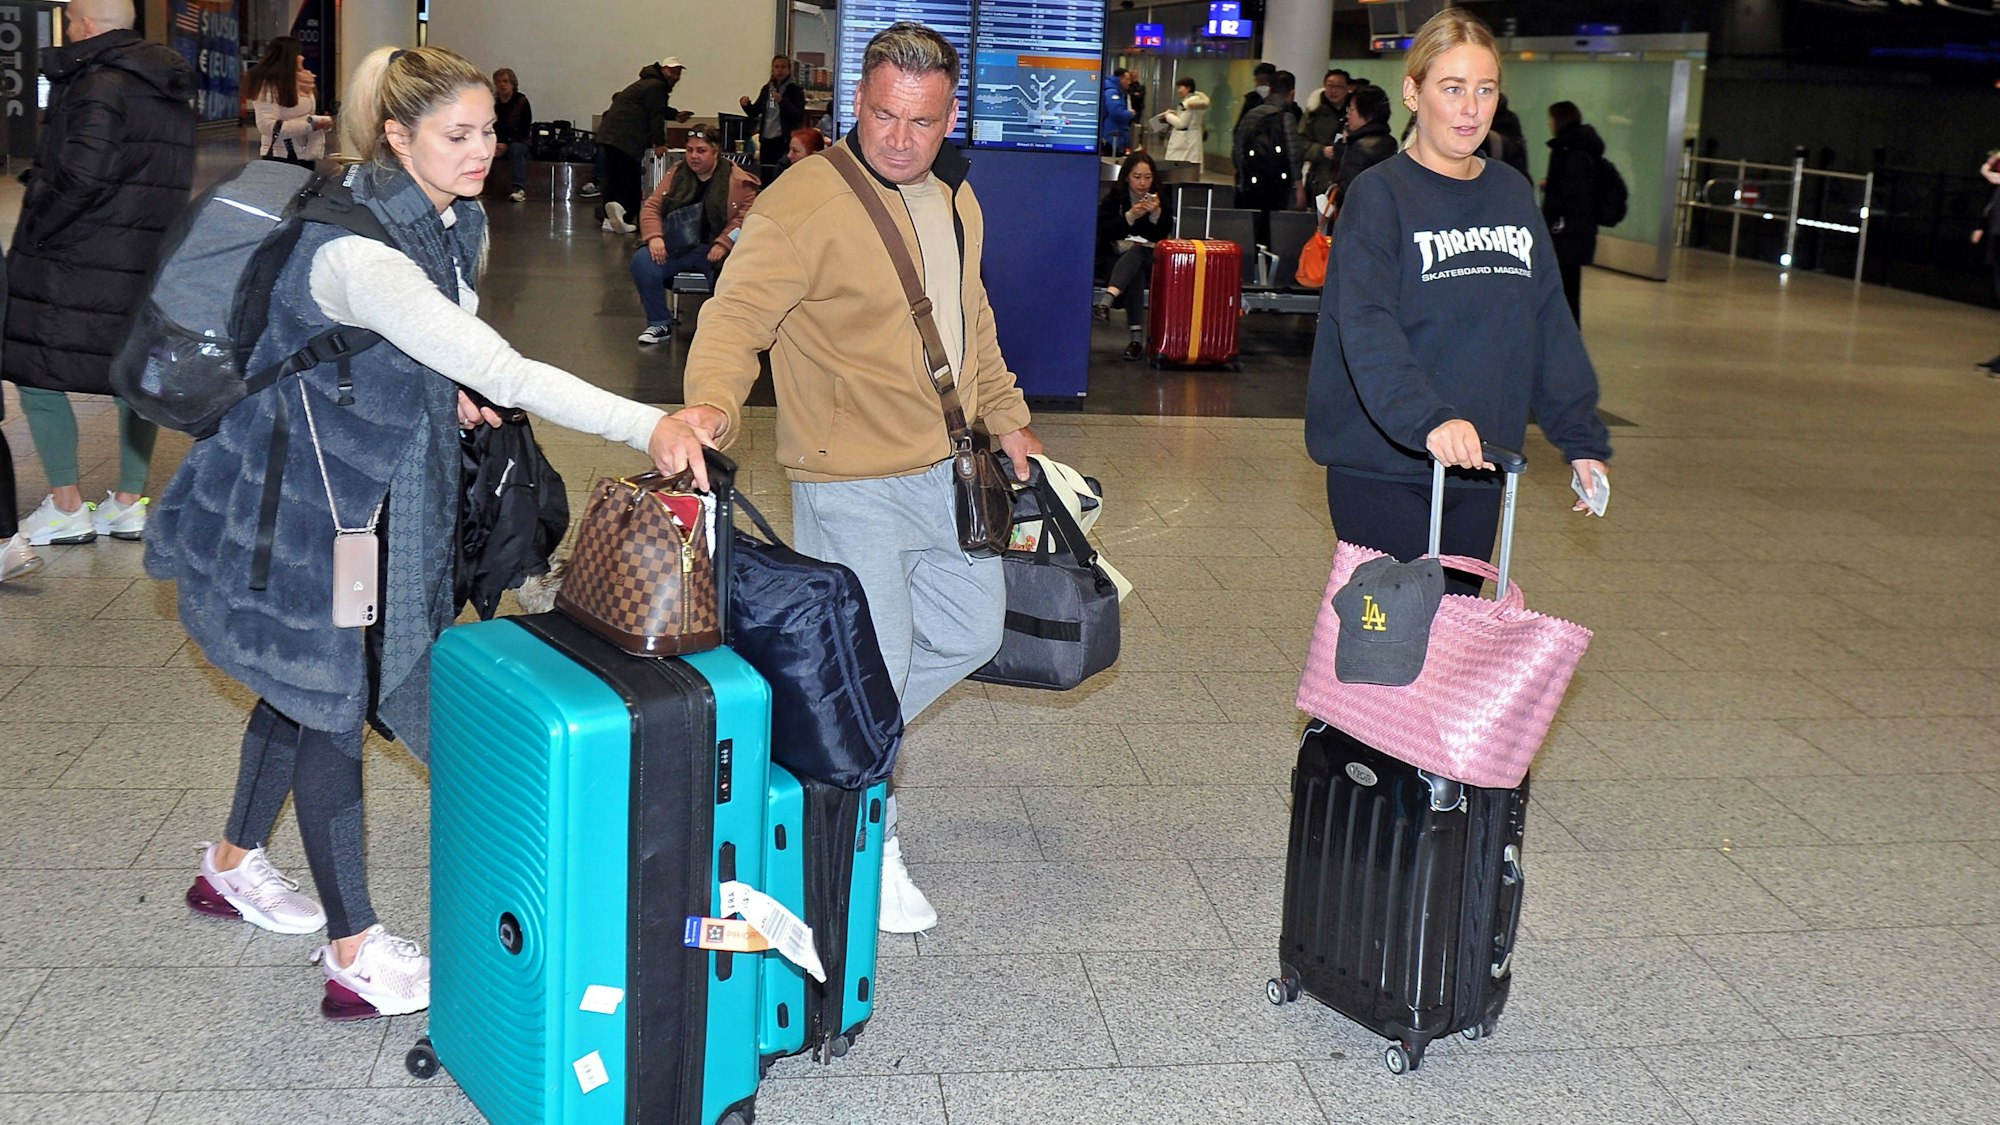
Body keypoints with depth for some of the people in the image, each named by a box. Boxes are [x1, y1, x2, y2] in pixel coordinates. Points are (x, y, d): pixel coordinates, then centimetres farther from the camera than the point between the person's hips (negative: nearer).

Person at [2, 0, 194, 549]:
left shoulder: (99, 85, -14)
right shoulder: (171, 90, 12)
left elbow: (82, 177, -24)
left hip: (78, 261, -8)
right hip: (147, 264, 8)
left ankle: (67, 509, 4)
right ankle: (129, 504, 17)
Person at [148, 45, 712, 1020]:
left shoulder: (453, 221, -2)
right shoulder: (359, 251, -32)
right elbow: (500, 372, -44)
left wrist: (440, 389, 0)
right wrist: (647, 427, -50)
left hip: (373, 485, 9)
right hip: (309, 494, -9)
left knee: (306, 685, 22)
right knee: (330, 702, -1)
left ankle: (234, 863, 45)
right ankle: (356, 956, 9)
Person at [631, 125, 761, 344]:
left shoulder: (738, 180, 0)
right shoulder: (676, 175, 13)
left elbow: (746, 215, -7)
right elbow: (652, 206, 11)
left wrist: (722, 244, -19)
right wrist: (654, 237, -8)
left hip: (713, 250, -4)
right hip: (675, 247, 4)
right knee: (642, 262, -23)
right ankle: (660, 324, -6)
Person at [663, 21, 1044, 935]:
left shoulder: (954, 198, 9)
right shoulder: (803, 202, -18)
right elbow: (739, 312, -28)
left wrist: (1004, 417, 24)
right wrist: (710, 402, -46)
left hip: (949, 469, 8)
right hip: (853, 483, -8)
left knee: (972, 629, 20)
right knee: (870, 669, -2)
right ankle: (869, 852, 19)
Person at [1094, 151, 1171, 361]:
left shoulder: (1160, 200, 7)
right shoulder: (1114, 198, 2)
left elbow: (1164, 237, -2)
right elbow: (1103, 231, -9)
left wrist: (1157, 214, -19)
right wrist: (1130, 216, -21)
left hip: (1149, 260, 1)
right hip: (1115, 258, -1)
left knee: (1136, 253, -35)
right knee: (1135, 274, -35)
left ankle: (1108, 299, -57)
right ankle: (1137, 338, -49)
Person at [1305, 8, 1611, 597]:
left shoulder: (1514, 194, 10)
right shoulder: (1379, 195, -8)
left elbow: (1551, 322, 14)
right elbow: (1366, 330, -22)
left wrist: (1582, 438, 9)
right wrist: (1428, 419, -37)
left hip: (1478, 468, 6)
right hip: (1383, 467, -5)